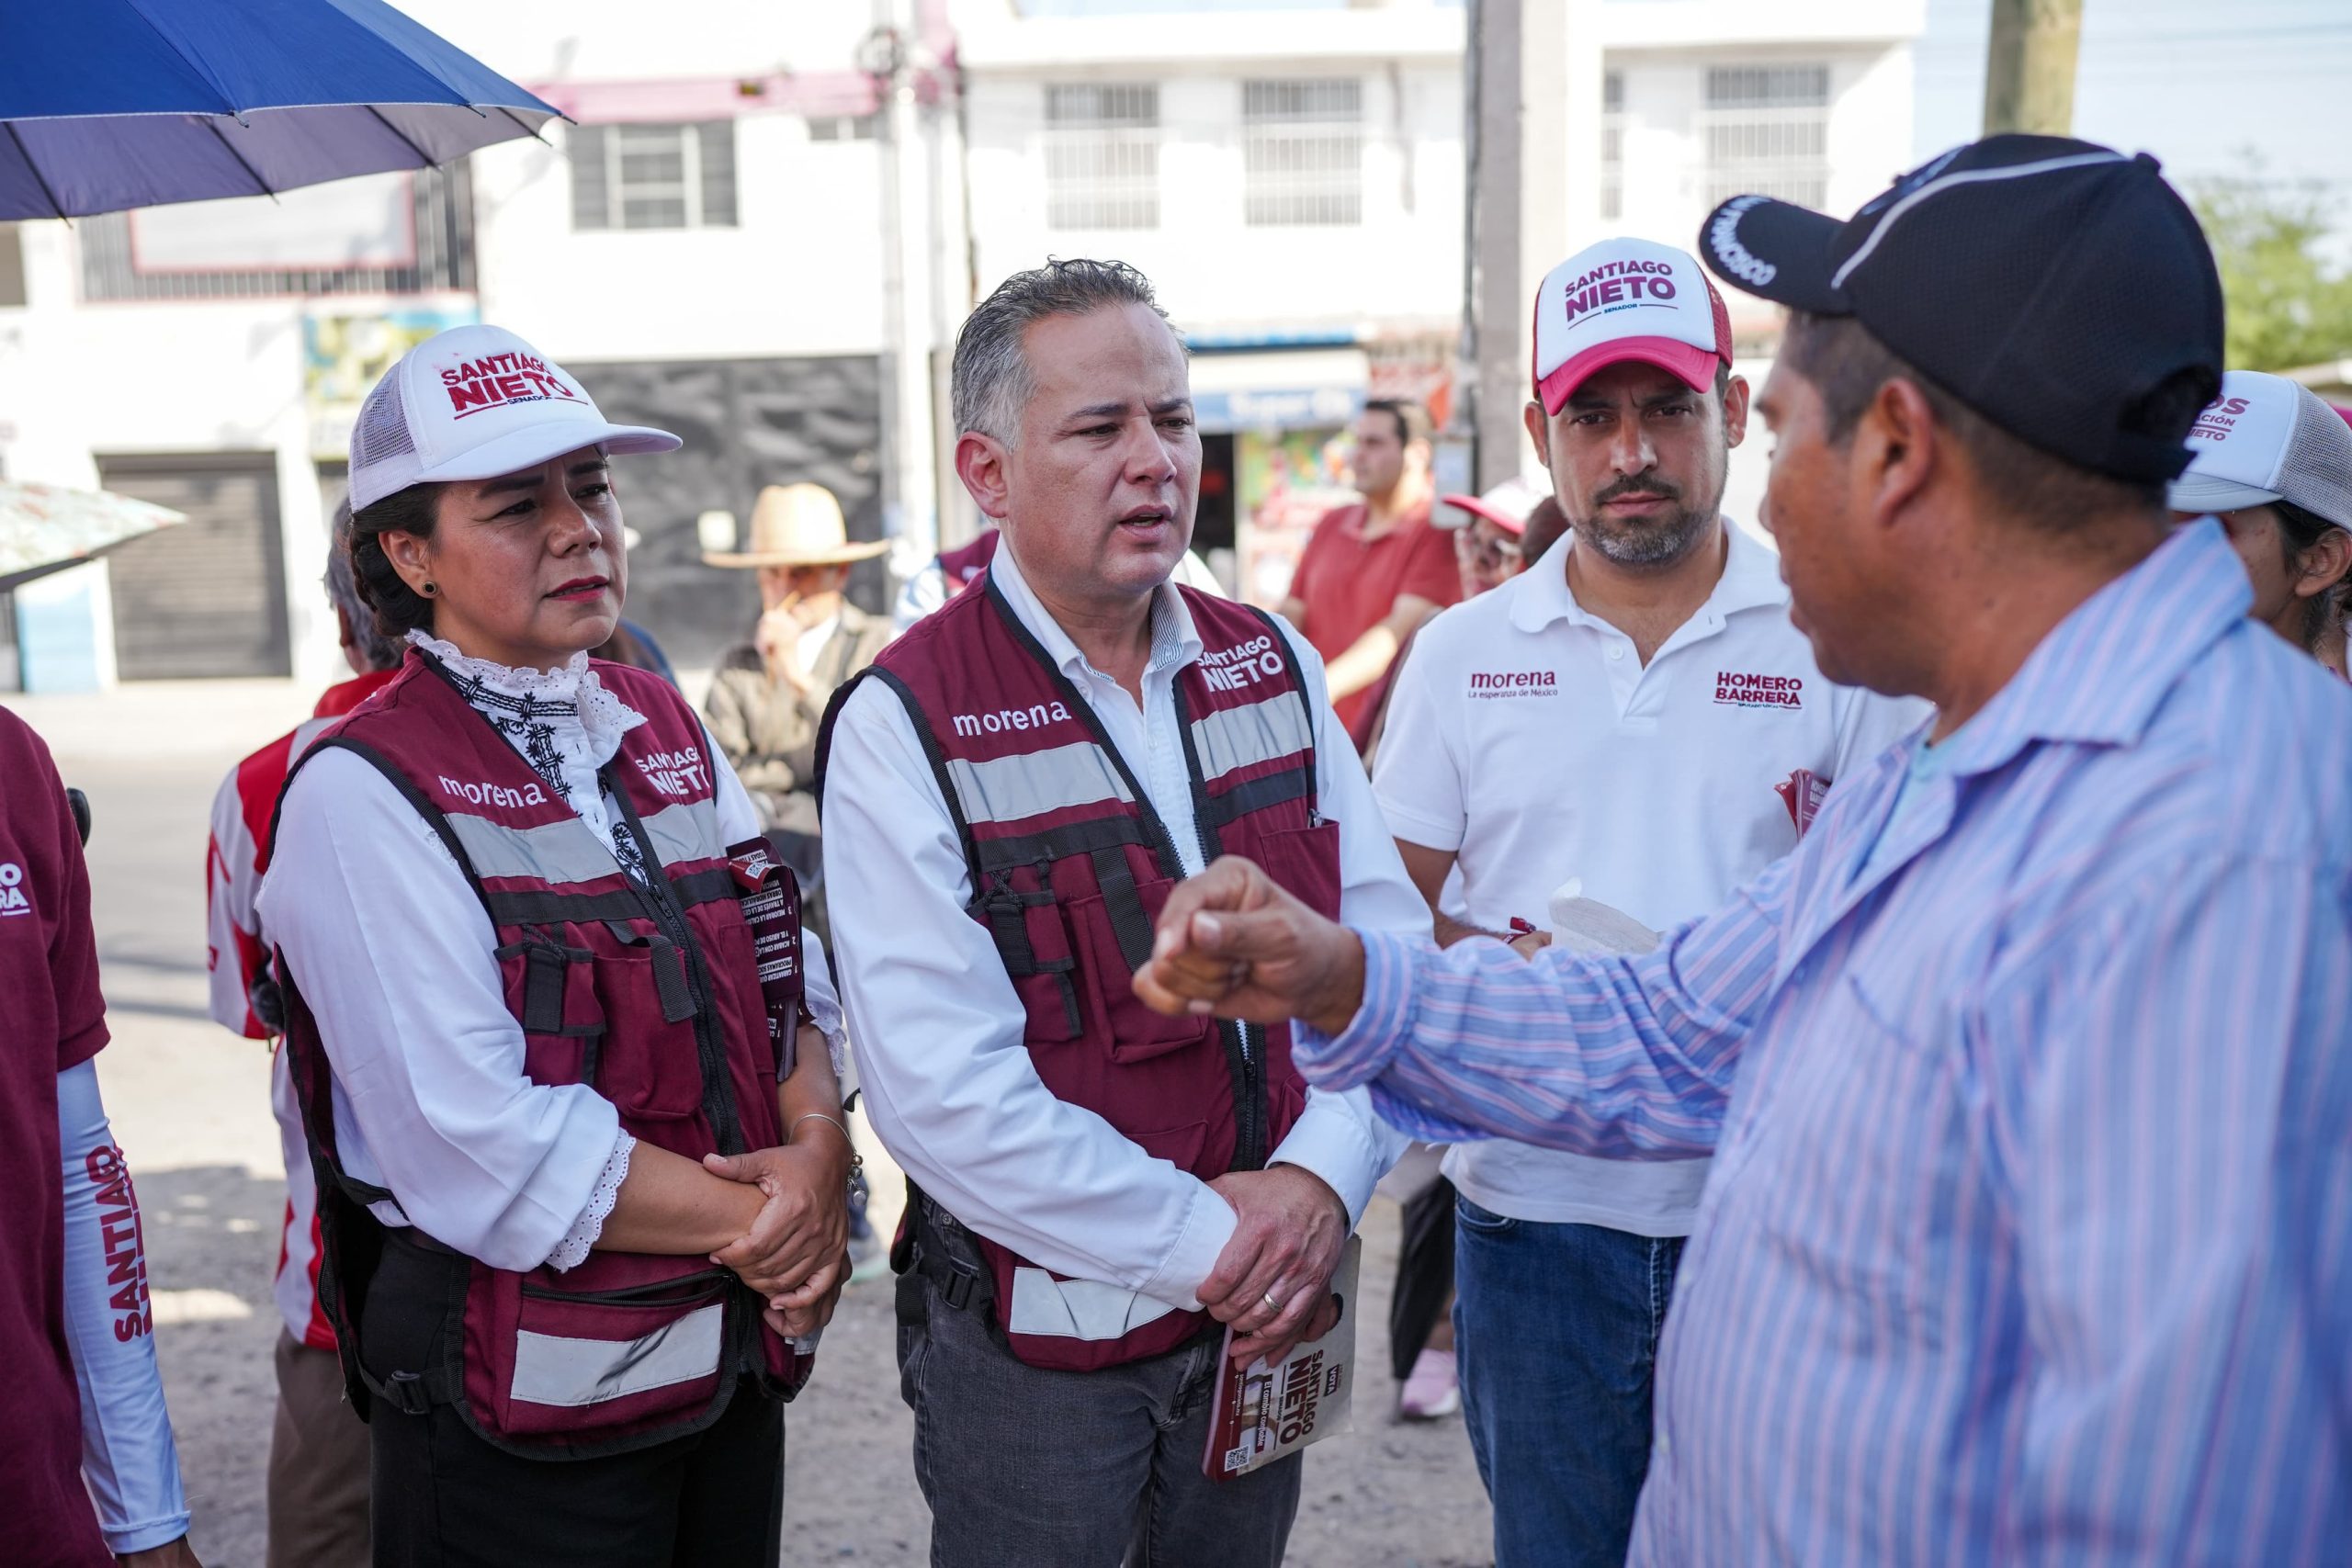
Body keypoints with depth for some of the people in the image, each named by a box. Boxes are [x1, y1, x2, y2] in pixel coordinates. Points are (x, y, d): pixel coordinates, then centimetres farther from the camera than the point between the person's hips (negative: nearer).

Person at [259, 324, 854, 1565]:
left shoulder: (665, 729, 7)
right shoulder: (362, 794, -15)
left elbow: (788, 981, 6)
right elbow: (487, 1150, -21)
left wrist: (817, 1145, -13)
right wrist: (753, 1219, -14)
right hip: (522, 1413, -6)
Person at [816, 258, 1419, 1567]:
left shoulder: (1274, 668, 3)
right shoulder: (904, 725, -14)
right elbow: (944, 1087, -20)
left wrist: (1320, 1180, -14)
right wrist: (1203, 1242, -18)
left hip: (1268, 1314, 5)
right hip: (1037, 1336, -4)